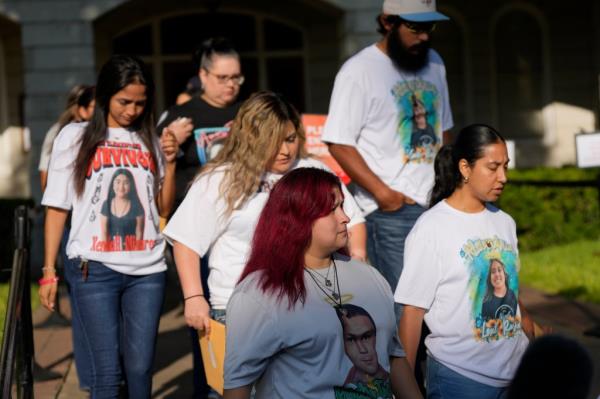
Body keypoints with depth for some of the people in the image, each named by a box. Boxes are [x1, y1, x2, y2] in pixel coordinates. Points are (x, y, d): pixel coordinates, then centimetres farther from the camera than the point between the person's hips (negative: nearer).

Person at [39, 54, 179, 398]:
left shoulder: (151, 140, 12)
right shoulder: (75, 137, 5)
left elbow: (165, 209, 12)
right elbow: (57, 207, 4)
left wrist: (170, 163, -2)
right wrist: (49, 271, -1)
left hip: (148, 269, 2)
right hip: (94, 268, -2)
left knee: (140, 369, 3)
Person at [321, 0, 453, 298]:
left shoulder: (433, 63, 15)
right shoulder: (359, 71, -6)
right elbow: (340, 143, -10)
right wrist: (382, 192, -15)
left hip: (438, 206, 6)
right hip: (392, 209, -6)